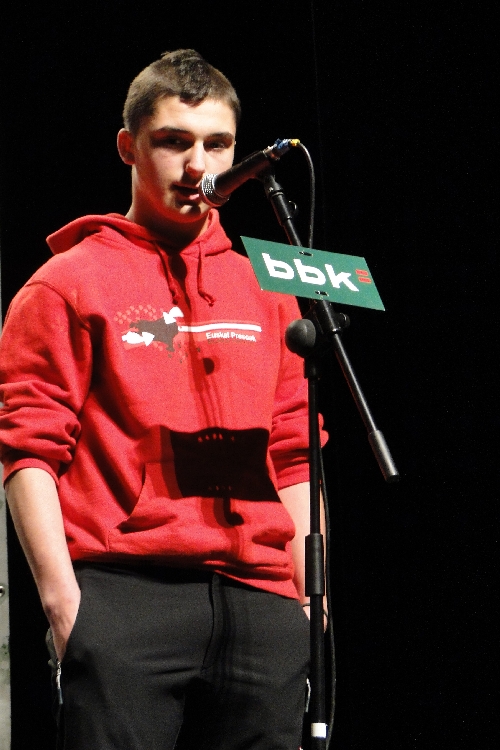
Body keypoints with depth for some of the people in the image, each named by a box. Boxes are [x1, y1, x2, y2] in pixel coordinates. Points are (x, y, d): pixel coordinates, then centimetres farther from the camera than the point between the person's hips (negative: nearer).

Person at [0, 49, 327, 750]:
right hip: (126, 595, -4)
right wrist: (63, 600, -10)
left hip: (260, 598, 4)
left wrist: (309, 597, 11)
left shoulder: (265, 288, 19)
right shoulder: (70, 283, 5)